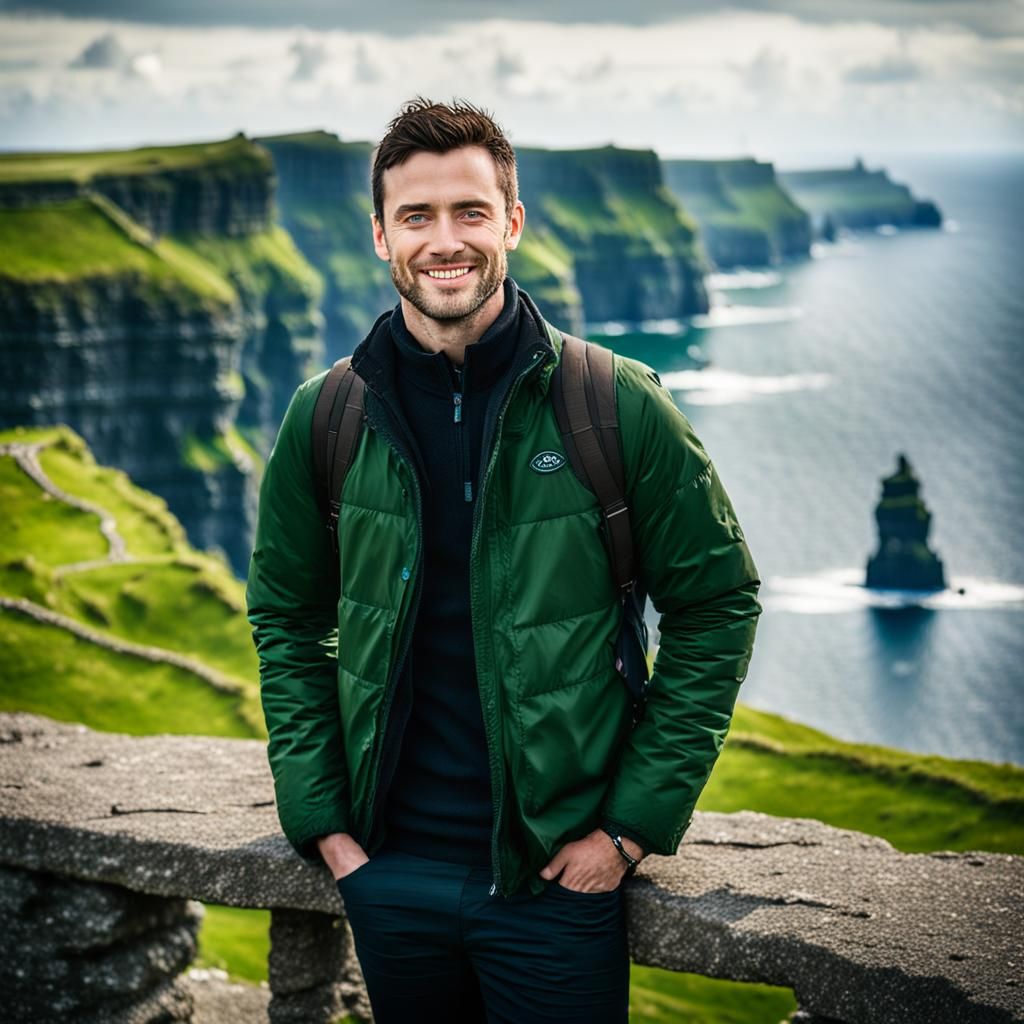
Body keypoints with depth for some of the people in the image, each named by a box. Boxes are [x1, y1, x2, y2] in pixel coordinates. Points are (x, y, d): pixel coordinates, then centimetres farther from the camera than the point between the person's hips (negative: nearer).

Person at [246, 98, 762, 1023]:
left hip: (559, 874, -2)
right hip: (390, 870, 3)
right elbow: (286, 620, 11)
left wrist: (635, 822, -6)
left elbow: (718, 603, -1)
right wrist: (322, 821, 2)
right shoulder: (327, 417, 0)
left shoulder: (619, 407, -7)